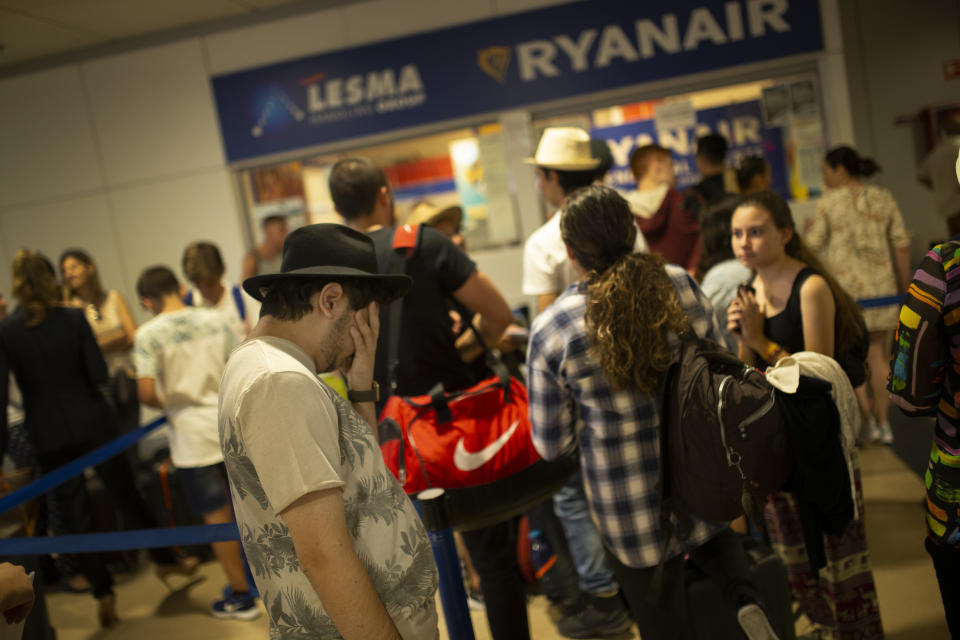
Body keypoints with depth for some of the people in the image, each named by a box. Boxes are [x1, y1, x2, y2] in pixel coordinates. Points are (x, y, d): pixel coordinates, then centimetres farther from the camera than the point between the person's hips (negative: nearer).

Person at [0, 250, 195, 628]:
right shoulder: (74, 318, -9)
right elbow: (99, 374, -10)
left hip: (49, 437, 0)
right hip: (93, 424, 0)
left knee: (75, 513, 11)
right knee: (126, 494, 16)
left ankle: (104, 593, 17)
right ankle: (164, 559, 30)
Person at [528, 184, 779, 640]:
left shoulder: (550, 331, -15)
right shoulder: (680, 286, -9)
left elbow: (552, 443, -6)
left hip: (631, 512, -2)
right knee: (710, 536, 35)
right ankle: (743, 595, 8)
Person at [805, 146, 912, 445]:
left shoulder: (829, 202, -6)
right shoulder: (884, 198, 4)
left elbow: (811, 247, -4)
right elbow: (902, 246, 3)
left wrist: (808, 229, 18)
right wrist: (904, 288, 11)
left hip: (843, 285, -3)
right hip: (880, 284, 3)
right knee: (877, 354, 14)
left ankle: (866, 419, 1)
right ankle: (883, 421, 17)